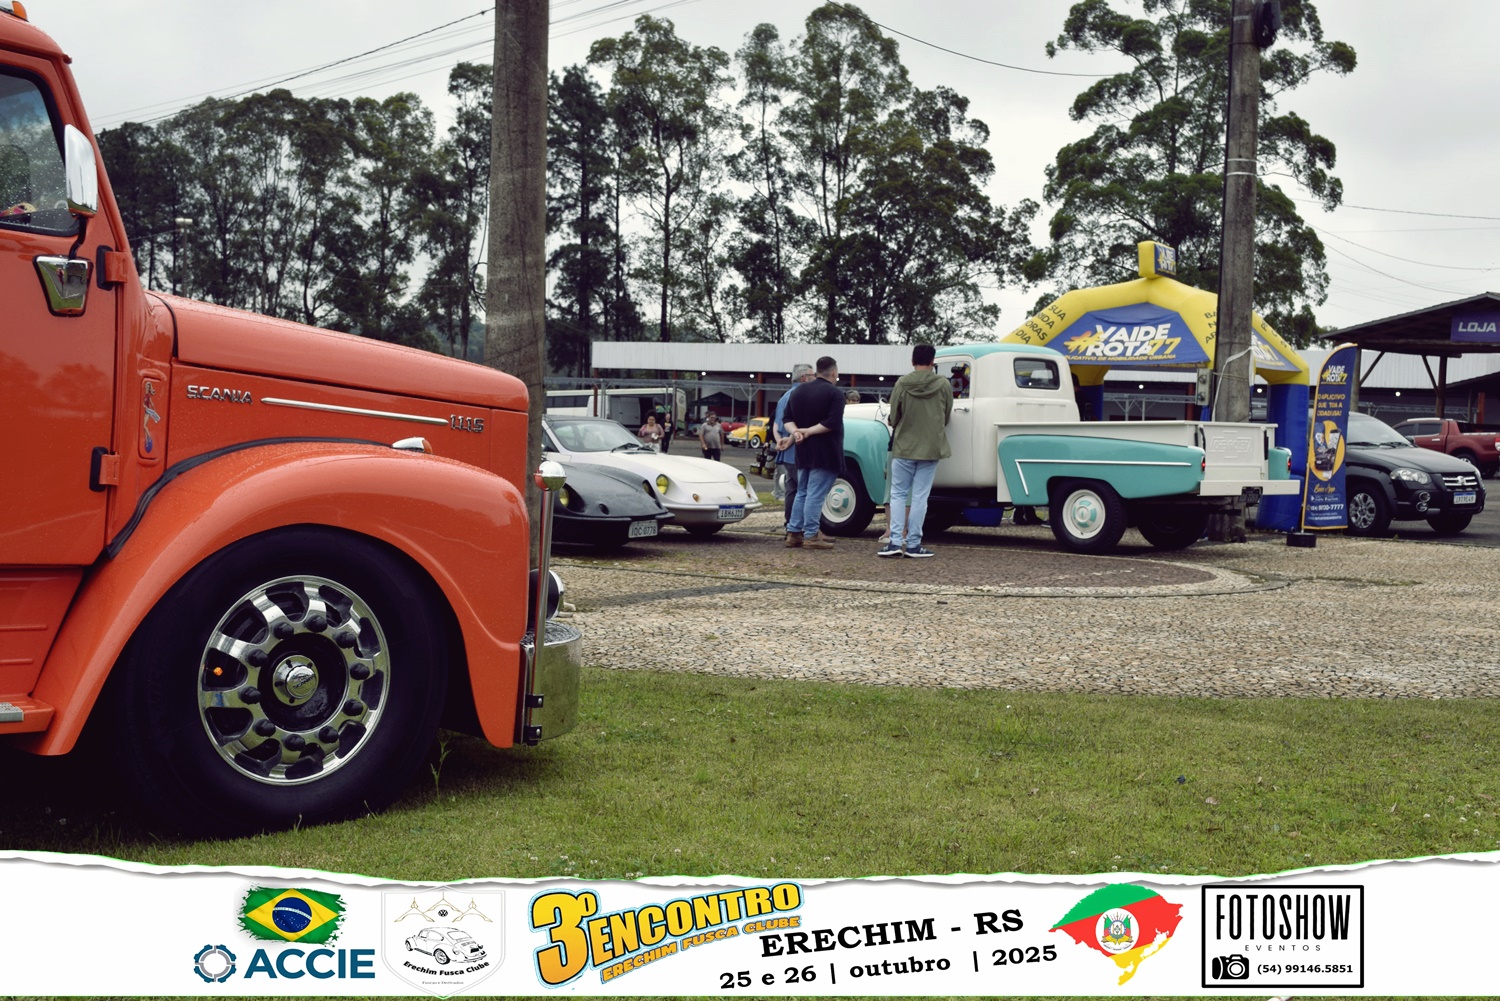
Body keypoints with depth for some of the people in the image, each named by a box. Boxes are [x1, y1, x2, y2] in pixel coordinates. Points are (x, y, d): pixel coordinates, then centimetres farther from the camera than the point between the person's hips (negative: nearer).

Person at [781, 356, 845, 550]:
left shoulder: (799, 392, 11)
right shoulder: (834, 393, -11)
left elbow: (787, 419, 8)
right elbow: (832, 423, -21)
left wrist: (795, 432, -8)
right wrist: (808, 431, -16)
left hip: (803, 453, 7)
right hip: (825, 453, -7)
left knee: (802, 493, 15)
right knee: (816, 494, -6)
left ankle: (793, 533, 12)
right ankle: (811, 535, -7)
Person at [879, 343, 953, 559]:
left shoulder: (902, 384, -6)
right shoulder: (943, 385, -4)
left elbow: (893, 417, 1)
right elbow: (947, 417, 7)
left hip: (903, 446, 0)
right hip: (931, 448, 0)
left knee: (898, 495, 8)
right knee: (919, 497, 3)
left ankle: (896, 541, -1)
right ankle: (913, 544, 3)